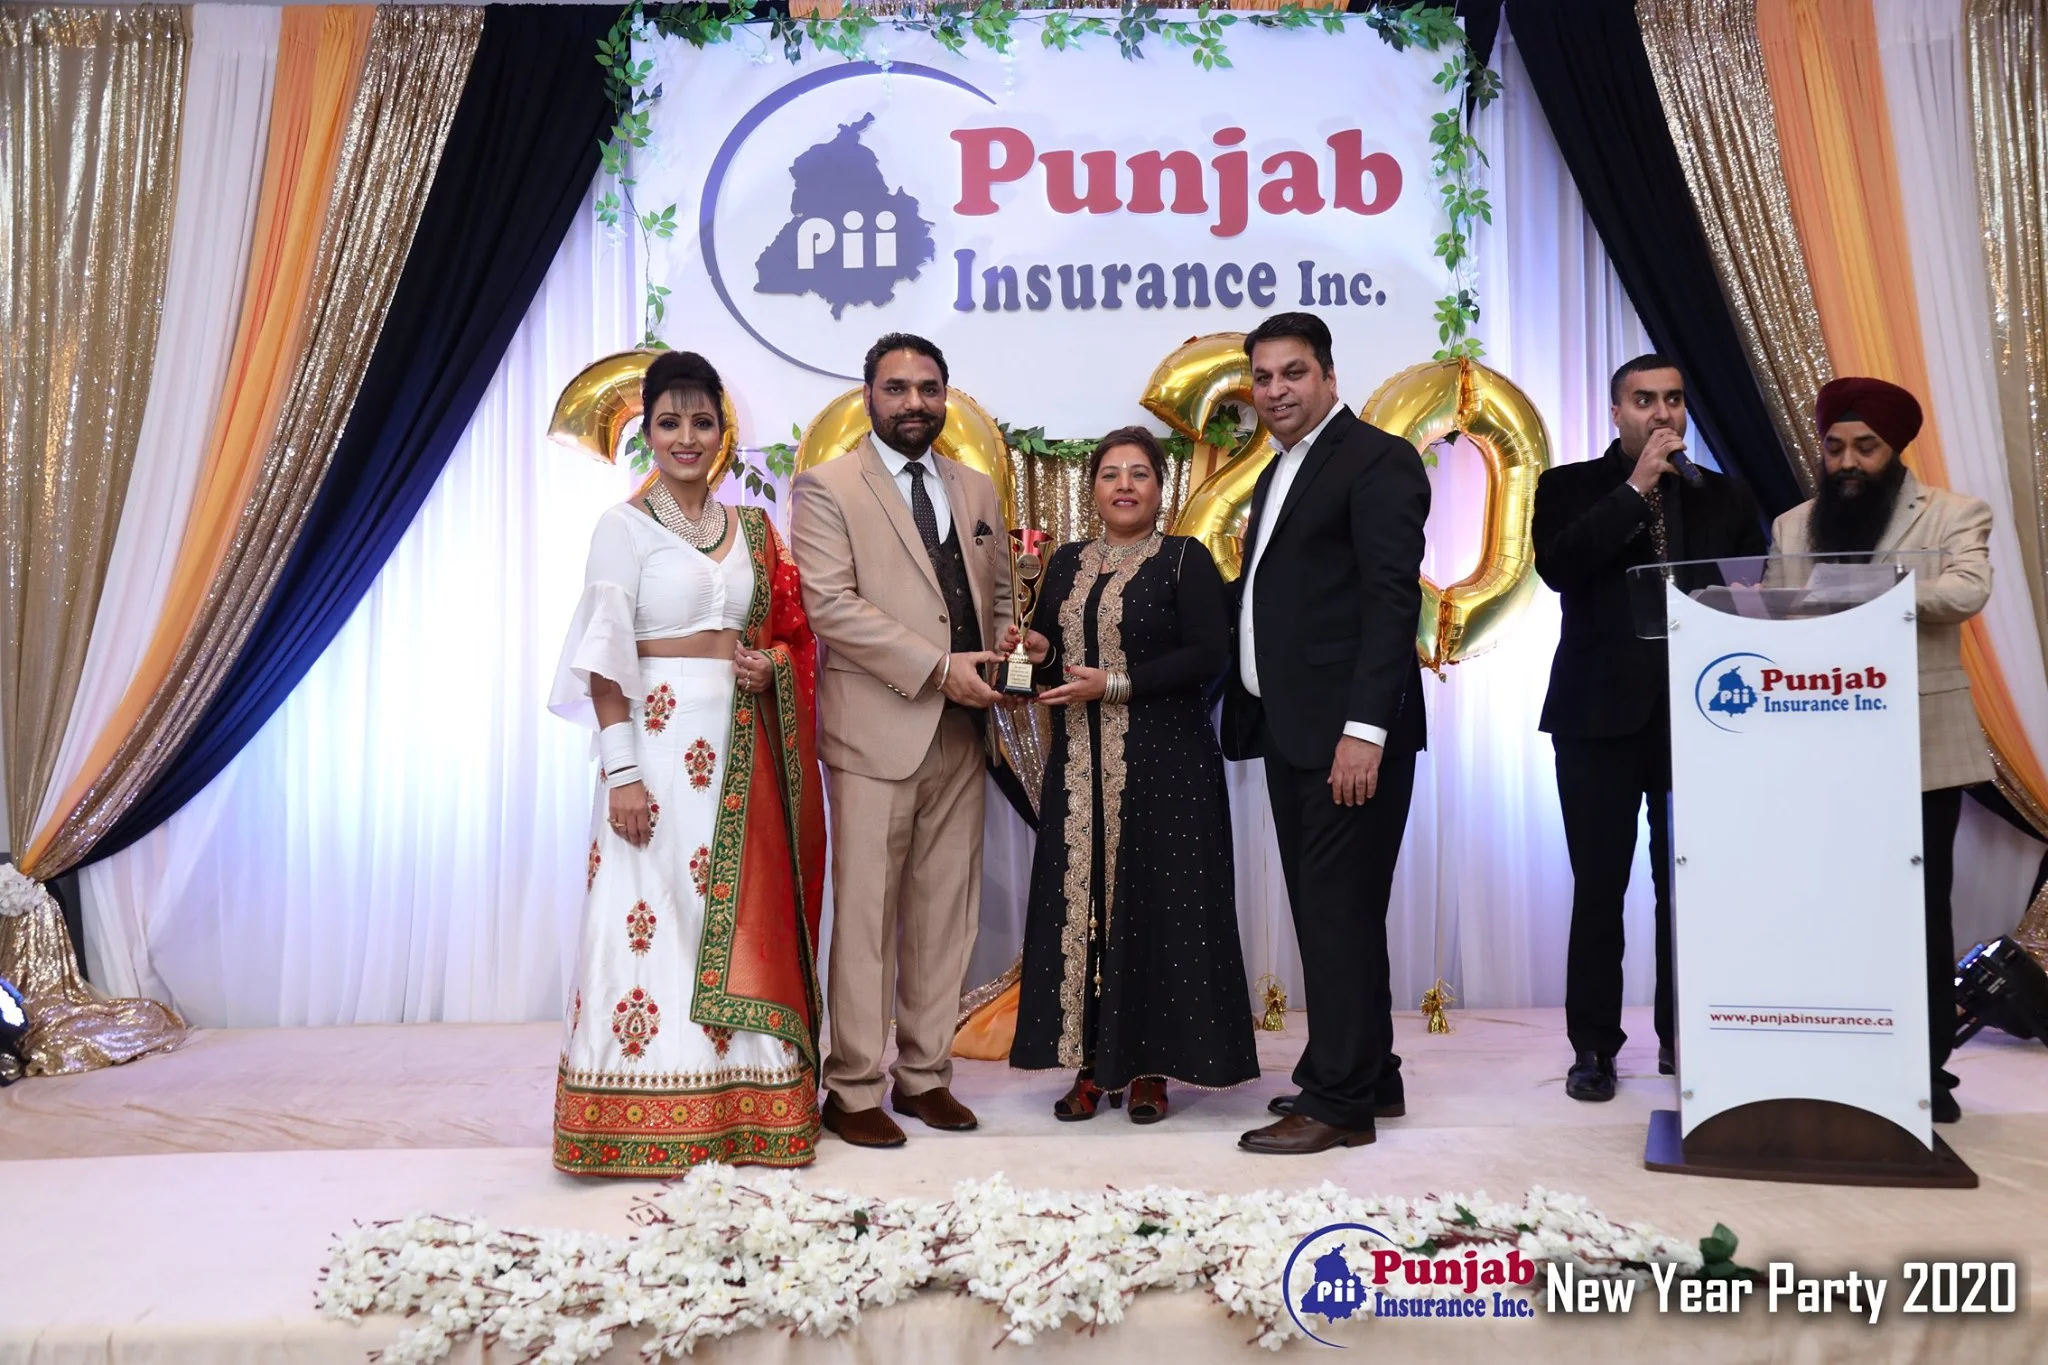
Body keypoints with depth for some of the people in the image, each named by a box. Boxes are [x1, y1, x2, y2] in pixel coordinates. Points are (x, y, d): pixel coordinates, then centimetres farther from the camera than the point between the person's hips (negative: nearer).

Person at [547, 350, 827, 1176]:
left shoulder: (750, 529, 14)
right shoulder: (624, 526, -1)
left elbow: (787, 632, 20)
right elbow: (604, 658, -7)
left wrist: (773, 664, -4)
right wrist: (622, 772, -15)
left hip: (743, 750, 5)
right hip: (661, 742, -5)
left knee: (742, 913, 6)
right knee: (655, 914, -5)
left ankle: (742, 1104, 17)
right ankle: (653, 1122, 6)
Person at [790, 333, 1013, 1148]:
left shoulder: (976, 490, 17)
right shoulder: (827, 488, -1)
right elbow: (830, 604, -12)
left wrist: (1003, 659, -2)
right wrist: (939, 667, -17)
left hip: (960, 731, 6)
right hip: (877, 731, -5)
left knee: (947, 913, 9)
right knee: (865, 917, -1)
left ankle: (925, 1075, 21)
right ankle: (854, 1091, 10)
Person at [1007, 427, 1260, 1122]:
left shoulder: (1186, 559, -2)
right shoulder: (1067, 562, 14)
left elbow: (1209, 655, -11)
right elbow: (1047, 648, 20)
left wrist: (1113, 684, -17)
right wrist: (1038, 653, -5)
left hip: (1162, 761, -4)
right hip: (1080, 765, 5)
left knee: (1154, 904, -2)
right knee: (1080, 901, 3)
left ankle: (1148, 1064, 9)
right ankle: (1093, 1062, 12)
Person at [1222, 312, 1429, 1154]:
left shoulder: (1377, 460, -7)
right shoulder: (1280, 470, 20)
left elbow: (1392, 600, -16)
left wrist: (1364, 728, -23)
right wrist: (1248, 711, 12)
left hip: (1347, 733, -9)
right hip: (1291, 731, 9)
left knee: (1340, 911, -4)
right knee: (1320, 910, 14)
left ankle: (1339, 1101, 5)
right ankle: (1369, 1077, 25)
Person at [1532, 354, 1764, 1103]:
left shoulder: (1725, 497, 12)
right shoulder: (1570, 486, 4)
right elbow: (1556, 566, -14)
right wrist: (1636, 488, -14)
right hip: (1602, 713, -2)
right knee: (1598, 887, 2)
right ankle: (1593, 1046, 10)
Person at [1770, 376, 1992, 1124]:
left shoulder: (1953, 514, 2)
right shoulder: (1792, 526, 12)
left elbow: (1969, 589, -17)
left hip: (1921, 747, -2)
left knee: (1922, 907, 6)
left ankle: (1929, 1067, 15)